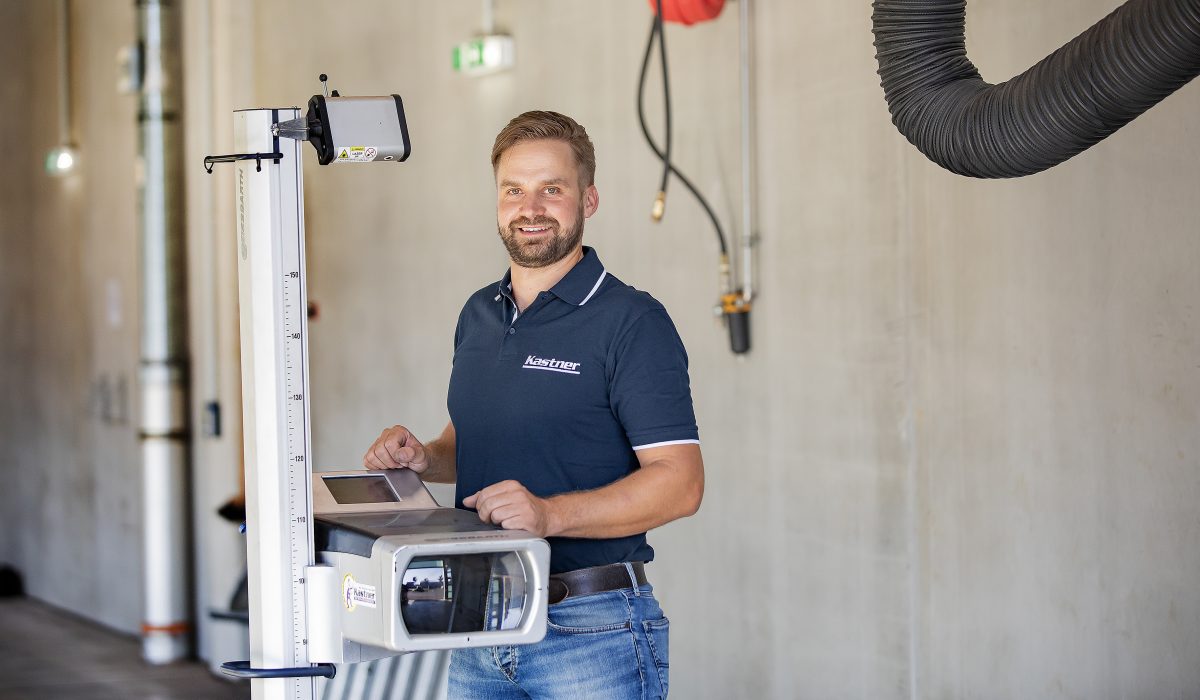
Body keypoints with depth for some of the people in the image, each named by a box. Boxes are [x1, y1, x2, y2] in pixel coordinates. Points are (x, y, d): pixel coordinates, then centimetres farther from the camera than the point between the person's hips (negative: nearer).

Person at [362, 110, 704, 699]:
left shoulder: (632, 323, -9)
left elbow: (680, 482, -16)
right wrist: (424, 458, 5)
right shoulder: (479, 315, 13)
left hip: (591, 633, -6)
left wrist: (551, 513, -27)